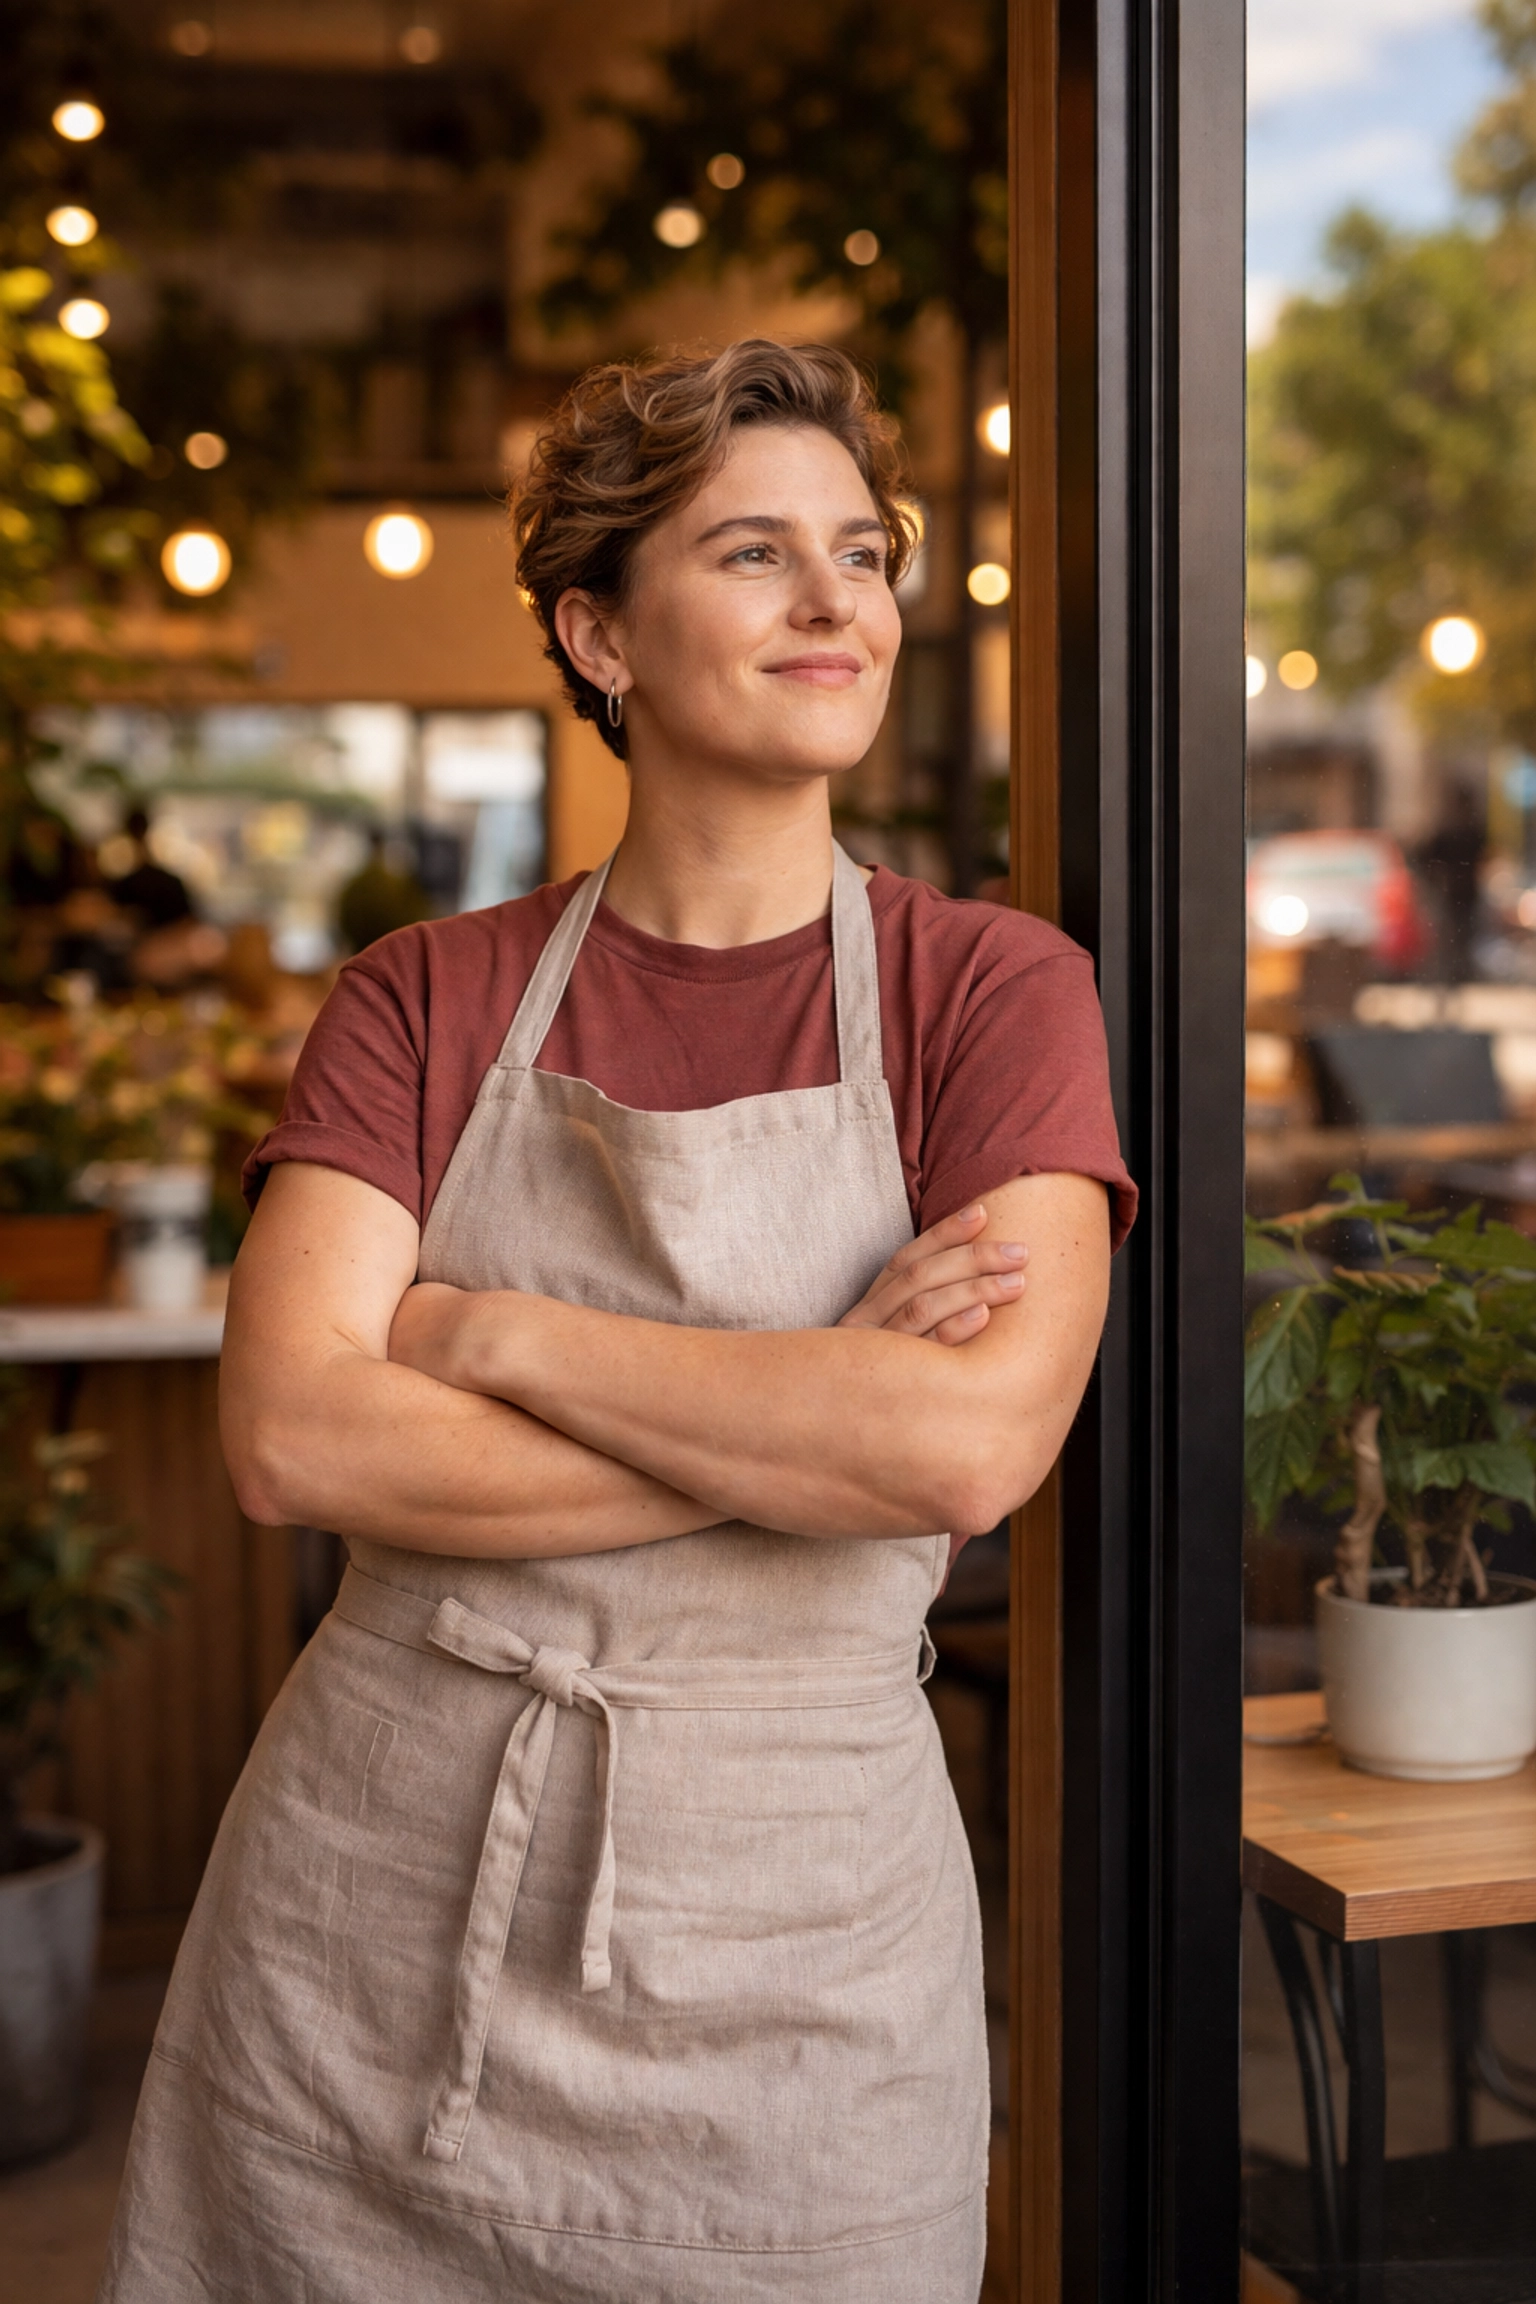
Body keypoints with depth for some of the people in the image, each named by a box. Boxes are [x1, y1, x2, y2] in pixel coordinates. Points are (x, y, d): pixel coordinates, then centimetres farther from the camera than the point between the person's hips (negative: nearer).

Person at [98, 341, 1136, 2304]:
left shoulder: (990, 989, -3)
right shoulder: (427, 999, 2)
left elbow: (974, 1443, -19)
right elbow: (292, 1438, -12)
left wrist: (495, 1332, -13)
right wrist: (806, 1422, -17)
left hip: (785, 1957, -1)